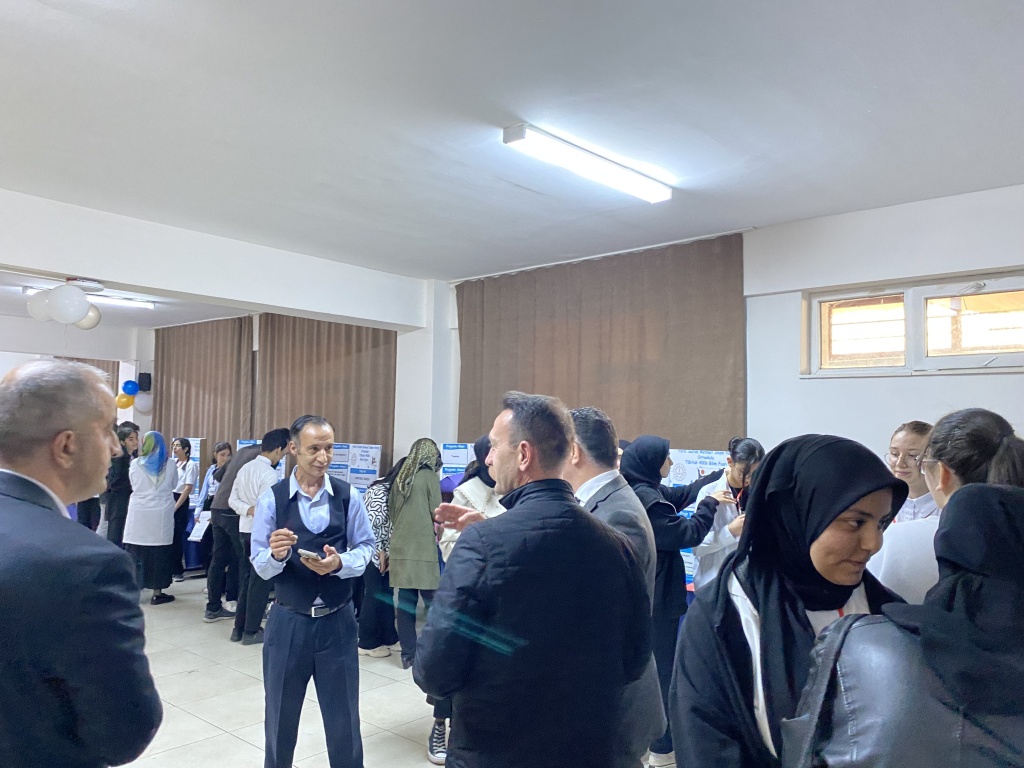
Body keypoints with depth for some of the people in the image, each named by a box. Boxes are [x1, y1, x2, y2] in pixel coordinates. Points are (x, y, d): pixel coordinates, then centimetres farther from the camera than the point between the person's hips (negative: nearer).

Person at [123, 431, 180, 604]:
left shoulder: (135, 464, -1)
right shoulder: (171, 465, -1)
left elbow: (133, 486, 12)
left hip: (139, 514, 1)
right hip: (161, 515, -1)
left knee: (136, 551, 7)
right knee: (160, 553, 4)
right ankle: (157, 593, 8)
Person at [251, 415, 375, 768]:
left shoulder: (348, 496, -6)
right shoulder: (271, 498, -7)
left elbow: (365, 548, -2)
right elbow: (261, 566, -7)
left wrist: (339, 563, -22)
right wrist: (276, 554, -30)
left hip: (337, 621, 0)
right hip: (288, 621, 0)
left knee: (343, 717, 14)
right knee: (281, 715, 20)